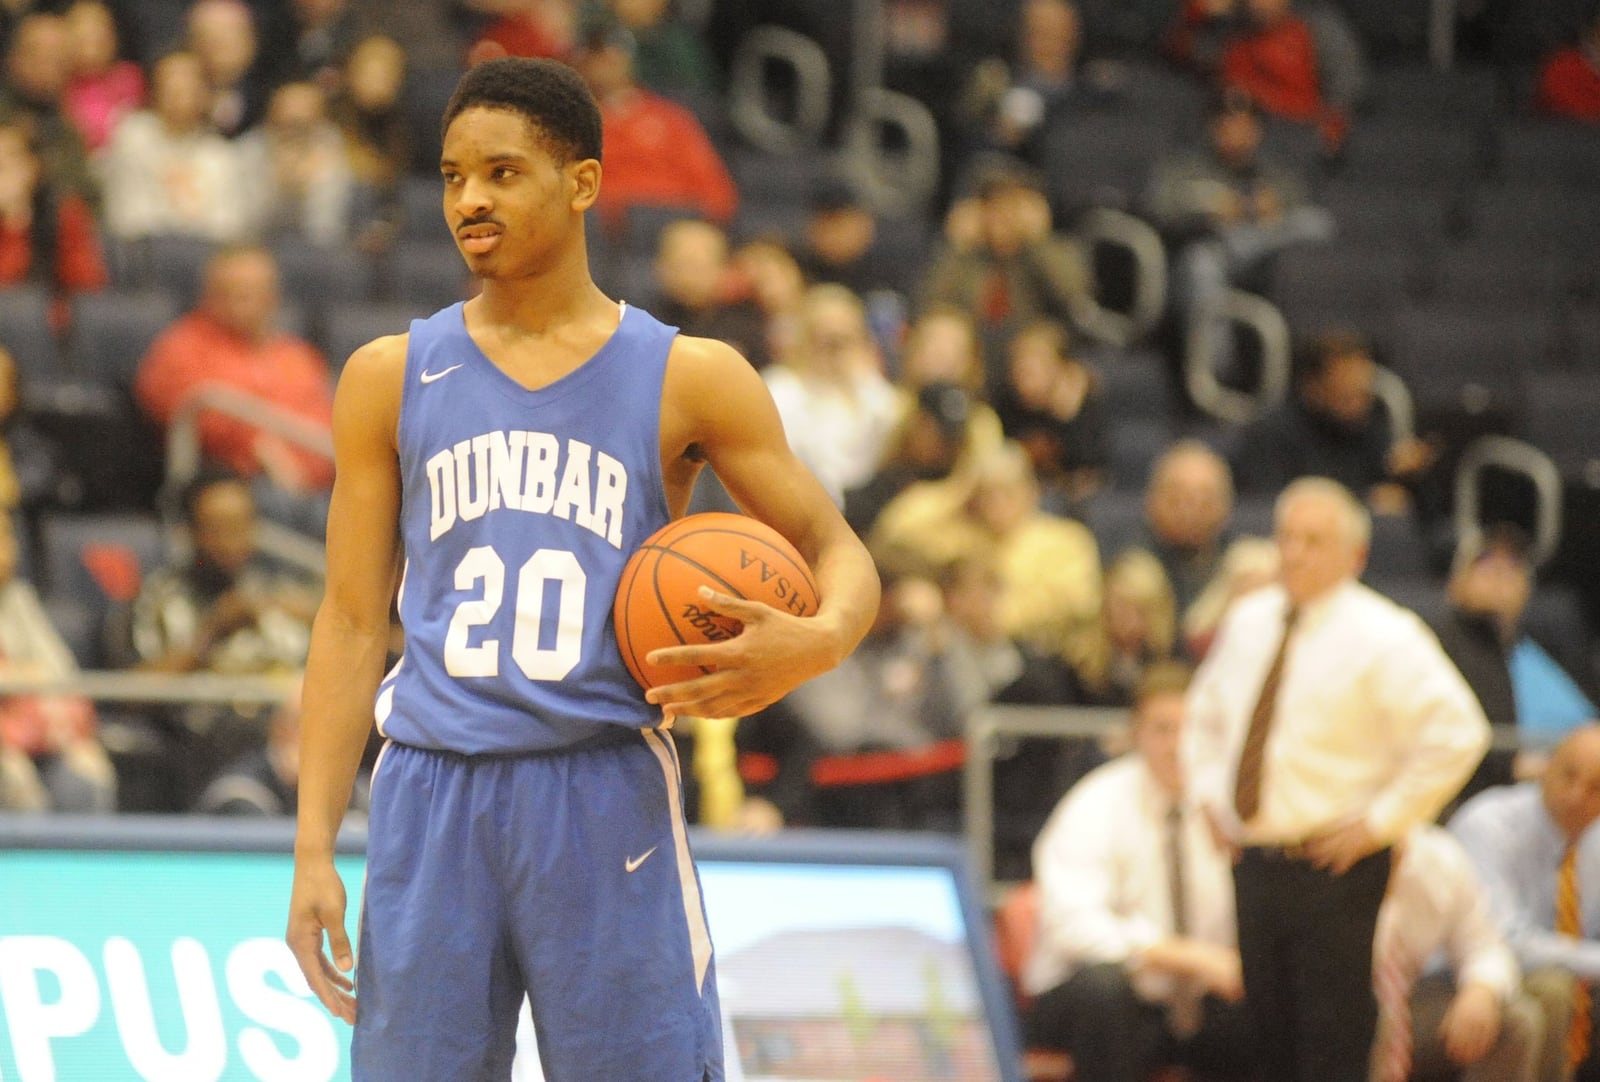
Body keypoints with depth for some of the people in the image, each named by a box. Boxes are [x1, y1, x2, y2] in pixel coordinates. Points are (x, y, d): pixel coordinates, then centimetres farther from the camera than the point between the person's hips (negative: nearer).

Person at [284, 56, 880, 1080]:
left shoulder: (690, 379, 4)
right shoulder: (392, 379, 9)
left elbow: (838, 553, 8)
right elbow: (353, 621, 9)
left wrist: (815, 642, -17)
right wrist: (315, 849, 1)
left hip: (608, 797, -1)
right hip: (433, 795, 2)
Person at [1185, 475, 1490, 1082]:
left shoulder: (1382, 638, -11)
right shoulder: (1248, 622, 10)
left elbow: (1457, 735, -20)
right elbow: (1206, 710, 29)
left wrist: (1381, 821, -18)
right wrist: (1210, 793, 13)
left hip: (1333, 866, -7)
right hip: (1255, 863, 7)